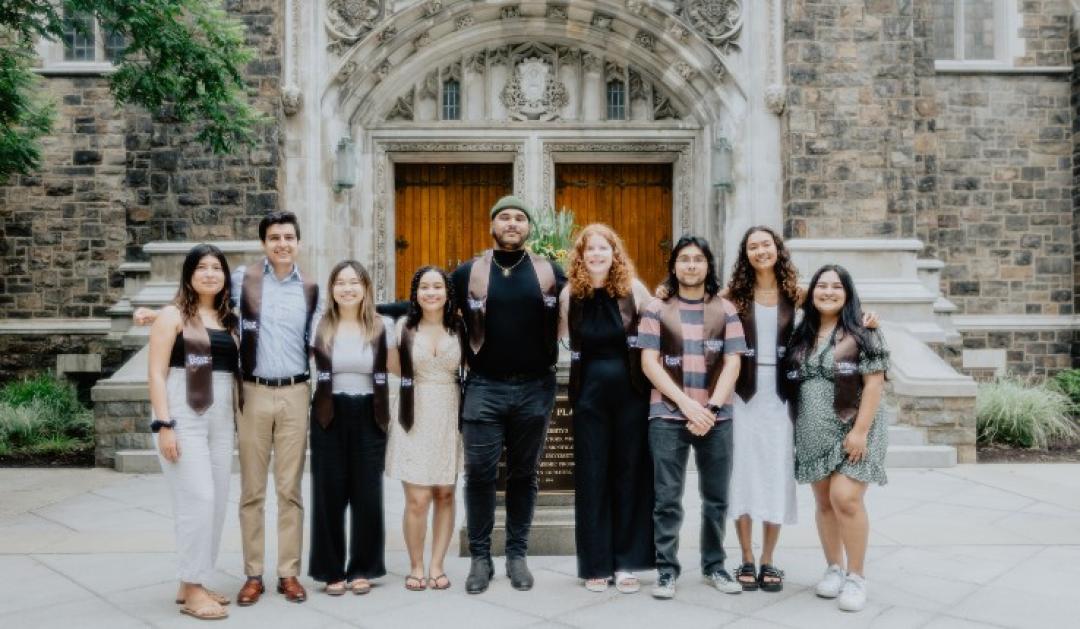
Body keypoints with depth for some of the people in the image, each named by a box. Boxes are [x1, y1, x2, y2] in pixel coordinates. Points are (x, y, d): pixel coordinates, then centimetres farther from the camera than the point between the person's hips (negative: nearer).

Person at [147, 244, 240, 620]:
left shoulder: (228, 320, 14)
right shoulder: (174, 315, -2)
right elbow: (157, 373, -7)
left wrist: (239, 417, 6)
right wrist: (164, 424, -15)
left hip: (221, 420, 6)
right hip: (183, 418, -6)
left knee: (217, 502, 6)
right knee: (197, 499, -10)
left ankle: (193, 584, 19)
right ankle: (191, 589, 2)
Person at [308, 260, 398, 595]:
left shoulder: (382, 326, 1)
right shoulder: (319, 327, 1)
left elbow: (396, 369, 8)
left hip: (369, 417, 0)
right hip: (329, 417, 0)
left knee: (367, 493, 4)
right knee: (330, 493, 4)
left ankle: (362, 568, 19)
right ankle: (332, 569, 17)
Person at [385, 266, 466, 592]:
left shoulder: (459, 328, 4)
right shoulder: (404, 327, 2)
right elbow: (394, 368, 10)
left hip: (450, 418, 1)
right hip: (415, 418, -1)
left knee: (445, 494, 6)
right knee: (417, 499, -5)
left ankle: (437, 565, 18)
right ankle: (416, 566, 12)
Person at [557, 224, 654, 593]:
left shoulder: (633, 289, -2)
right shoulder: (570, 293, 1)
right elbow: (557, 335, 12)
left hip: (631, 392, -1)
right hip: (590, 394, 1)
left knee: (630, 474, 5)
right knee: (591, 477, 5)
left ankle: (626, 563, 16)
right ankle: (596, 565, 16)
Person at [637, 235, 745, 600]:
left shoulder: (725, 310, 9)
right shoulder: (657, 309, 5)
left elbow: (732, 364, 3)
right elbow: (649, 363, -2)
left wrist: (710, 408, -10)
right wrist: (686, 403, -11)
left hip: (716, 416, 2)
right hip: (668, 415, -2)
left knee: (716, 498, 10)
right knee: (667, 499, 1)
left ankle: (714, 566, 24)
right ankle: (666, 570, 11)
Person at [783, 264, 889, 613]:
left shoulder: (862, 333, -4)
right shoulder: (801, 336, 11)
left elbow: (874, 383, -10)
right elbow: (792, 383, 14)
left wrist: (860, 430, -16)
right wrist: (796, 429, 7)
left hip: (852, 433, -5)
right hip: (813, 436, 5)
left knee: (845, 499, -13)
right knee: (824, 503, 10)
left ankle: (856, 576, 1)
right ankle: (834, 569, 23)